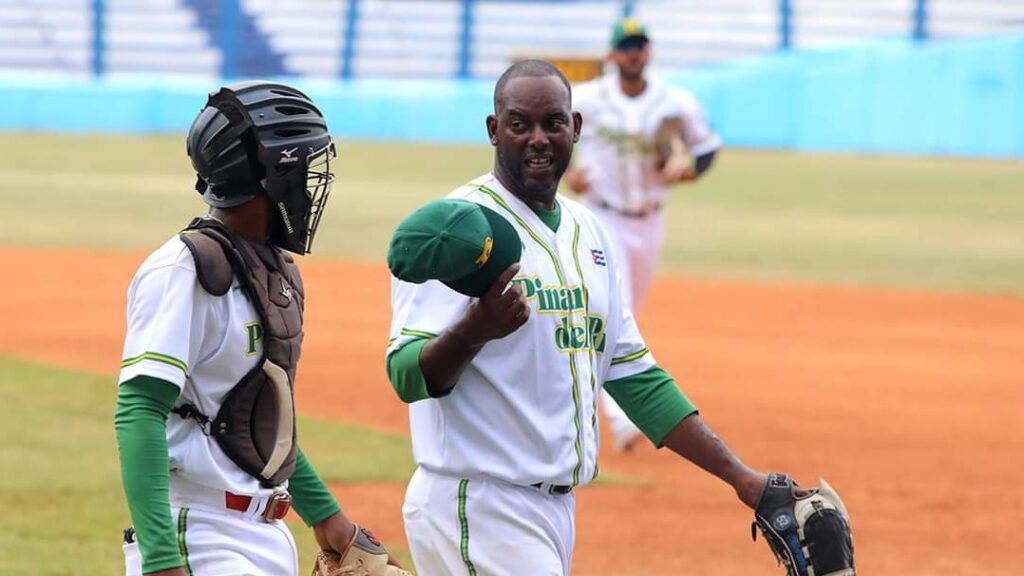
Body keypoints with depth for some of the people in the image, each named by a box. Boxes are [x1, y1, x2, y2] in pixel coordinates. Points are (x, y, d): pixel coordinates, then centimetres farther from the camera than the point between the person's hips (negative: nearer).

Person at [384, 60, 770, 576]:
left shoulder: (589, 233, 15)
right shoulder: (458, 226, -10)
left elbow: (633, 376, 19)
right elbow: (408, 376, -19)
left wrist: (738, 475, 13)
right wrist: (474, 330, -39)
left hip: (557, 510, 8)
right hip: (477, 509, -8)